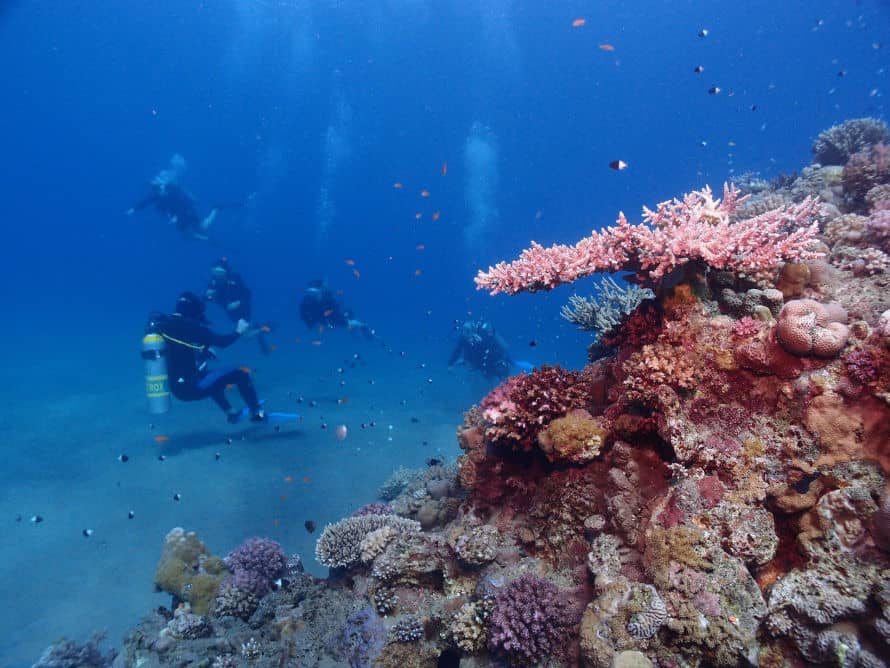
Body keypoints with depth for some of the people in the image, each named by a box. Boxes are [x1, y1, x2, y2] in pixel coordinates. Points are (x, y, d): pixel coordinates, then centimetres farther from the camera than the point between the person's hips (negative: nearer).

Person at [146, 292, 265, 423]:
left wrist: (203, 349, 15)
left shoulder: (163, 324, 4)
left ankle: (230, 413, 38)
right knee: (240, 374, -1)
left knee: (210, 375, 36)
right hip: (193, 388, -8)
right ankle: (257, 413, 12)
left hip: (177, 388, 8)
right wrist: (239, 331, -2)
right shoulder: (190, 326, -17)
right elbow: (222, 342, -17)